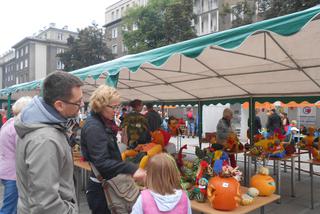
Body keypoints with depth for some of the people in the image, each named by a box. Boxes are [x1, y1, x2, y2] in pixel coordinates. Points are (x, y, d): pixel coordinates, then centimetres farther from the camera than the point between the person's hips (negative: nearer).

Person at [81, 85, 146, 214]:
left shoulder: (105, 122, 6)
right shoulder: (93, 127, -24)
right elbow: (102, 162, -30)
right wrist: (131, 169, -37)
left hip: (108, 183, 9)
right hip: (100, 188, -9)